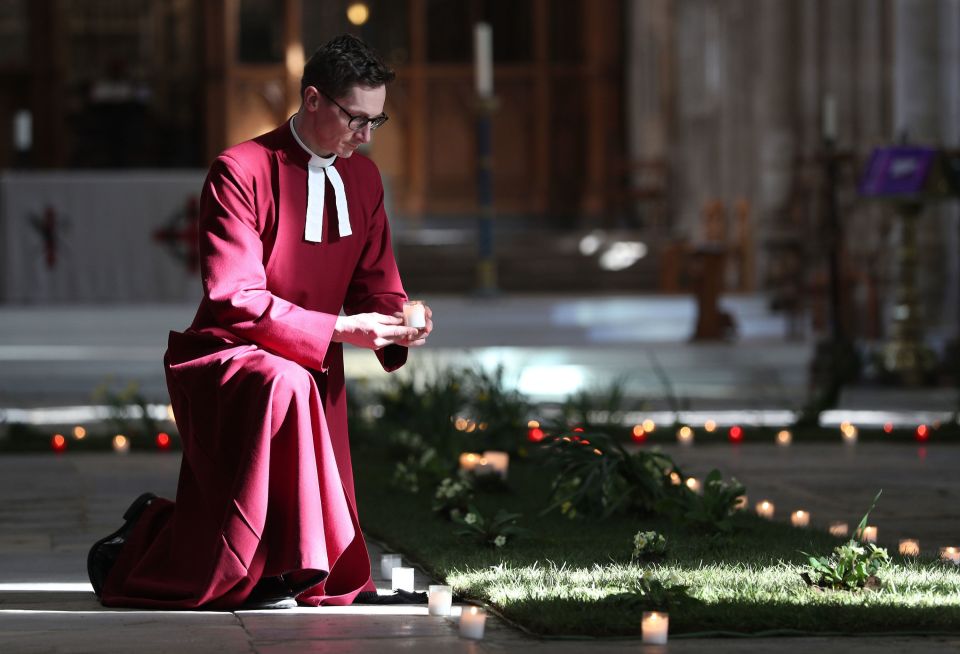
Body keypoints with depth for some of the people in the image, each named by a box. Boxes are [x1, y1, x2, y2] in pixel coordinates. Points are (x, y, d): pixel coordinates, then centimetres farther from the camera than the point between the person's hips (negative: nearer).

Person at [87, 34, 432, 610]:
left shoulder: (364, 179, 8)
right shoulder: (241, 172, -14)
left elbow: (375, 283, 13)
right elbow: (237, 301, -21)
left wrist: (398, 323, -11)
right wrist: (340, 329, -26)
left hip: (315, 375, 7)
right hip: (227, 360, -7)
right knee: (283, 387, -45)